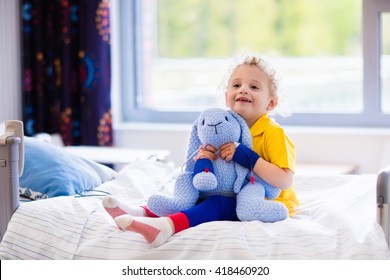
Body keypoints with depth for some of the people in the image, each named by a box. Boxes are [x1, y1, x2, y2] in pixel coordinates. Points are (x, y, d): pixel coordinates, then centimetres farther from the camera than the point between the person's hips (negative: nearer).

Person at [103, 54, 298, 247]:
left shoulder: (273, 133, -15)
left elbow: (284, 182, -25)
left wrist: (245, 156, -28)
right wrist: (204, 160, -11)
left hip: (269, 206, -8)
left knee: (217, 204, -29)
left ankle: (166, 225, -48)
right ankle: (141, 213, -16)